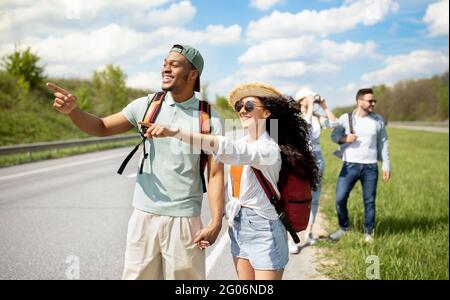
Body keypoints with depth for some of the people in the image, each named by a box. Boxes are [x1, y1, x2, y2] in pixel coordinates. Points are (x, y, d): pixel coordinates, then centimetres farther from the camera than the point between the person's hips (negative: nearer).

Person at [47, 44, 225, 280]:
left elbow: (215, 174, -5)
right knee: (137, 274, 9)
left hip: (184, 219, -2)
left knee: (186, 275, 5)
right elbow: (102, 127, 6)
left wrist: (216, 221, -13)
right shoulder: (146, 105, 2)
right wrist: (73, 110, -13)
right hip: (144, 215, 2)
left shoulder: (209, 119, -4)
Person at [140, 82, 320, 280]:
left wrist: (174, 132, -43)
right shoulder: (241, 144, 6)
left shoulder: (269, 149, -21)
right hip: (238, 226, 8)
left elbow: (226, 149, -36)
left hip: (263, 229, -7)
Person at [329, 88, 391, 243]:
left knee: (369, 201, 4)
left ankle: (368, 233, 21)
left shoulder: (378, 120, 4)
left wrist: (386, 166, 6)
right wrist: (344, 139, -18)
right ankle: (343, 228, 19)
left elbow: (383, 143, 8)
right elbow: (334, 136, 5)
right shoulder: (345, 118, -1)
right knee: (340, 199, -3)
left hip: (370, 167, 1)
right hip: (350, 165, -1)